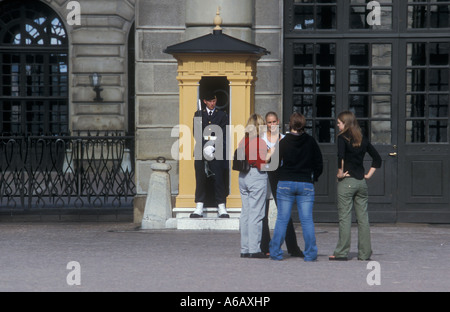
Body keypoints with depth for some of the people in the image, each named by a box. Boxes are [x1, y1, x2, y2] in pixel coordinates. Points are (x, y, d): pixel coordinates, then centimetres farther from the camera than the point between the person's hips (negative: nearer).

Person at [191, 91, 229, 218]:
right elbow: (196, 132, 5)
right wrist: (205, 146, -10)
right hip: (201, 151, 1)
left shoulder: (222, 115, 12)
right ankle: (199, 208, 0)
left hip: (217, 152, -1)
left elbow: (224, 135, 4)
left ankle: (221, 208, -2)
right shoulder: (198, 114, 14)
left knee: (219, 178, -4)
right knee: (200, 179, -1)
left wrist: (215, 146, -11)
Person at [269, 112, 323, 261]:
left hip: (285, 183, -1)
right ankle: (310, 253, -1)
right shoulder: (311, 141, 2)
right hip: (306, 184, 1)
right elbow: (319, 163, 6)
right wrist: (313, 178, 20)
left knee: (282, 219, 3)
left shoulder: (284, 142, -3)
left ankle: (275, 252, 4)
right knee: (307, 220, 2)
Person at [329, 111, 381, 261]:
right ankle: (365, 253, 8)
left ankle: (342, 252, 0)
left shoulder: (342, 138, -7)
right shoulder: (363, 139, 11)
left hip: (346, 181, -6)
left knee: (344, 217, -2)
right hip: (361, 182, 6)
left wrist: (340, 173, -13)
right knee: (363, 218, 6)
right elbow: (377, 158, 14)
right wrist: (368, 174, 12)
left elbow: (340, 156, -25)